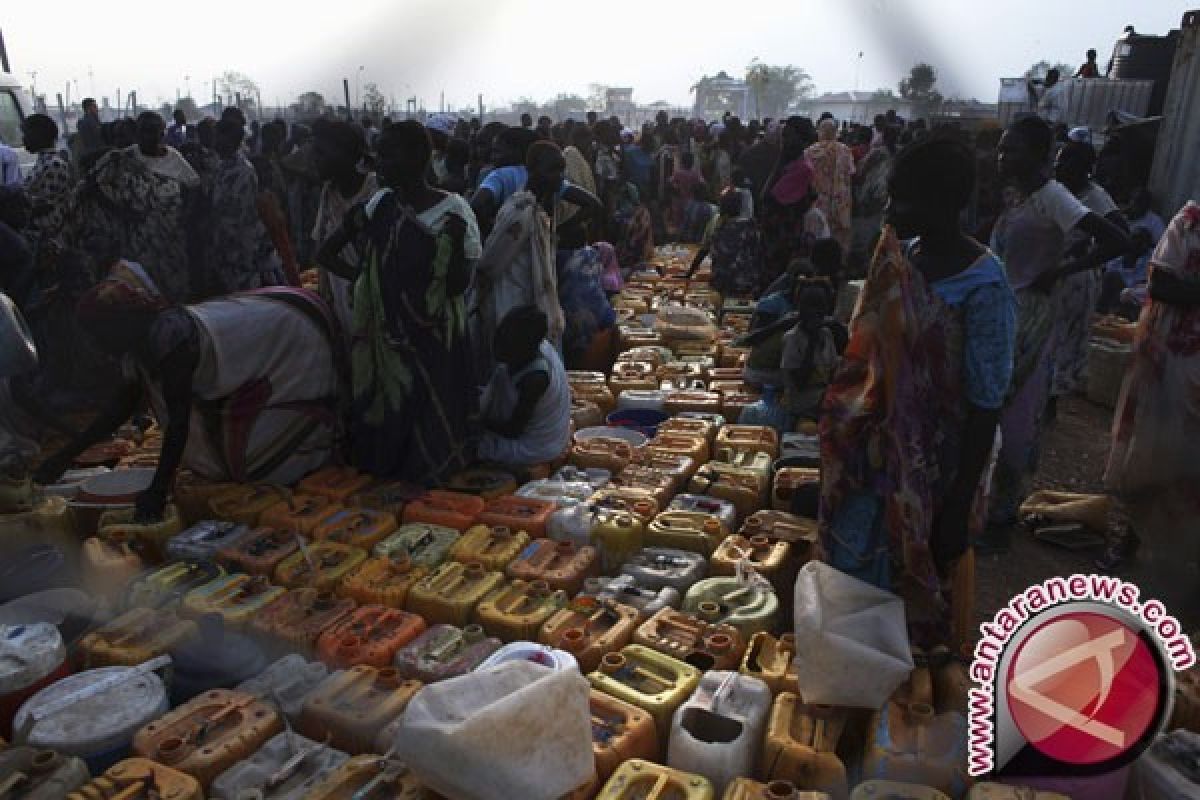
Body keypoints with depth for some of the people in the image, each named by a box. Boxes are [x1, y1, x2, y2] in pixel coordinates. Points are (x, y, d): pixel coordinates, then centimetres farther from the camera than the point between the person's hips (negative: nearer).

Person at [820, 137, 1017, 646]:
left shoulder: (983, 287, -22)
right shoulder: (902, 255, -1)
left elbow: (985, 406, -20)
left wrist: (959, 508, -18)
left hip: (936, 471, -6)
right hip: (880, 452, 7)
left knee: (919, 582, 13)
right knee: (855, 568, 19)